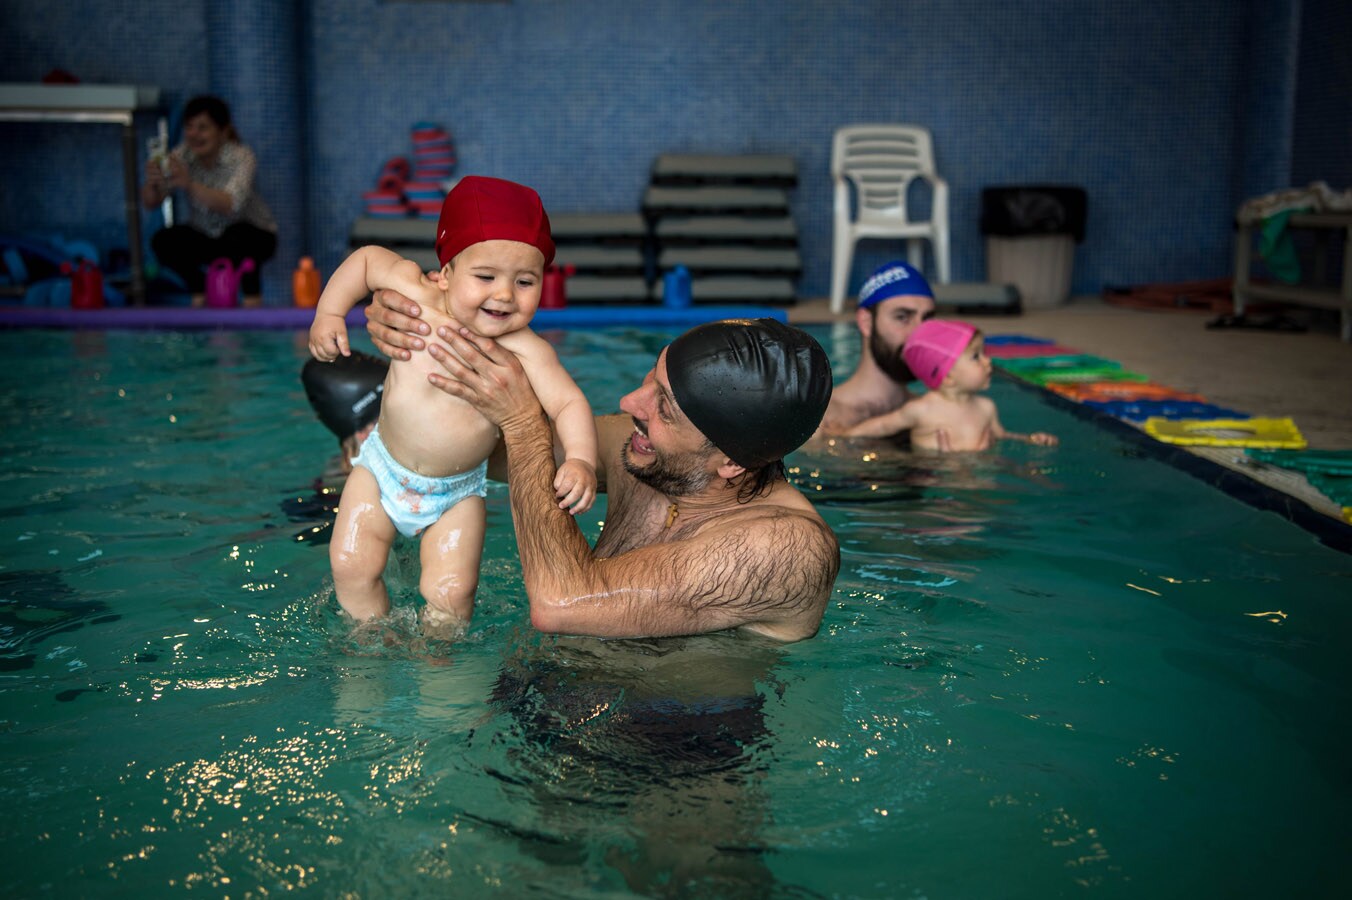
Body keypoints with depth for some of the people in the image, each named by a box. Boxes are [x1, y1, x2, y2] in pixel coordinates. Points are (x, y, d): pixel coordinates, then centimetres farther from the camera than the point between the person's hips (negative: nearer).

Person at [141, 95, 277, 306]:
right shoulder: (181, 155, -13)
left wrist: (190, 185, -56)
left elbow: (231, 205, -41)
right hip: (205, 236, 4)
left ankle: (252, 292, -9)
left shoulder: (242, 157, -23)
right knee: (163, 242, -21)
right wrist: (152, 184, -44)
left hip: (253, 235, -4)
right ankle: (199, 288, 4)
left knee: (237, 237, -36)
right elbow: (150, 203, -21)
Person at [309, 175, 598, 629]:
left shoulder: (526, 352, -23)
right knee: (351, 567, 0)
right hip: (383, 468, 2)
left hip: (456, 492, -2)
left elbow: (569, 404, -26)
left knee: (450, 593, -6)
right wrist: (329, 314, -3)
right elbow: (367, 258, 0)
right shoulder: (416, 295, -18)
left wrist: (581, 459, -44)